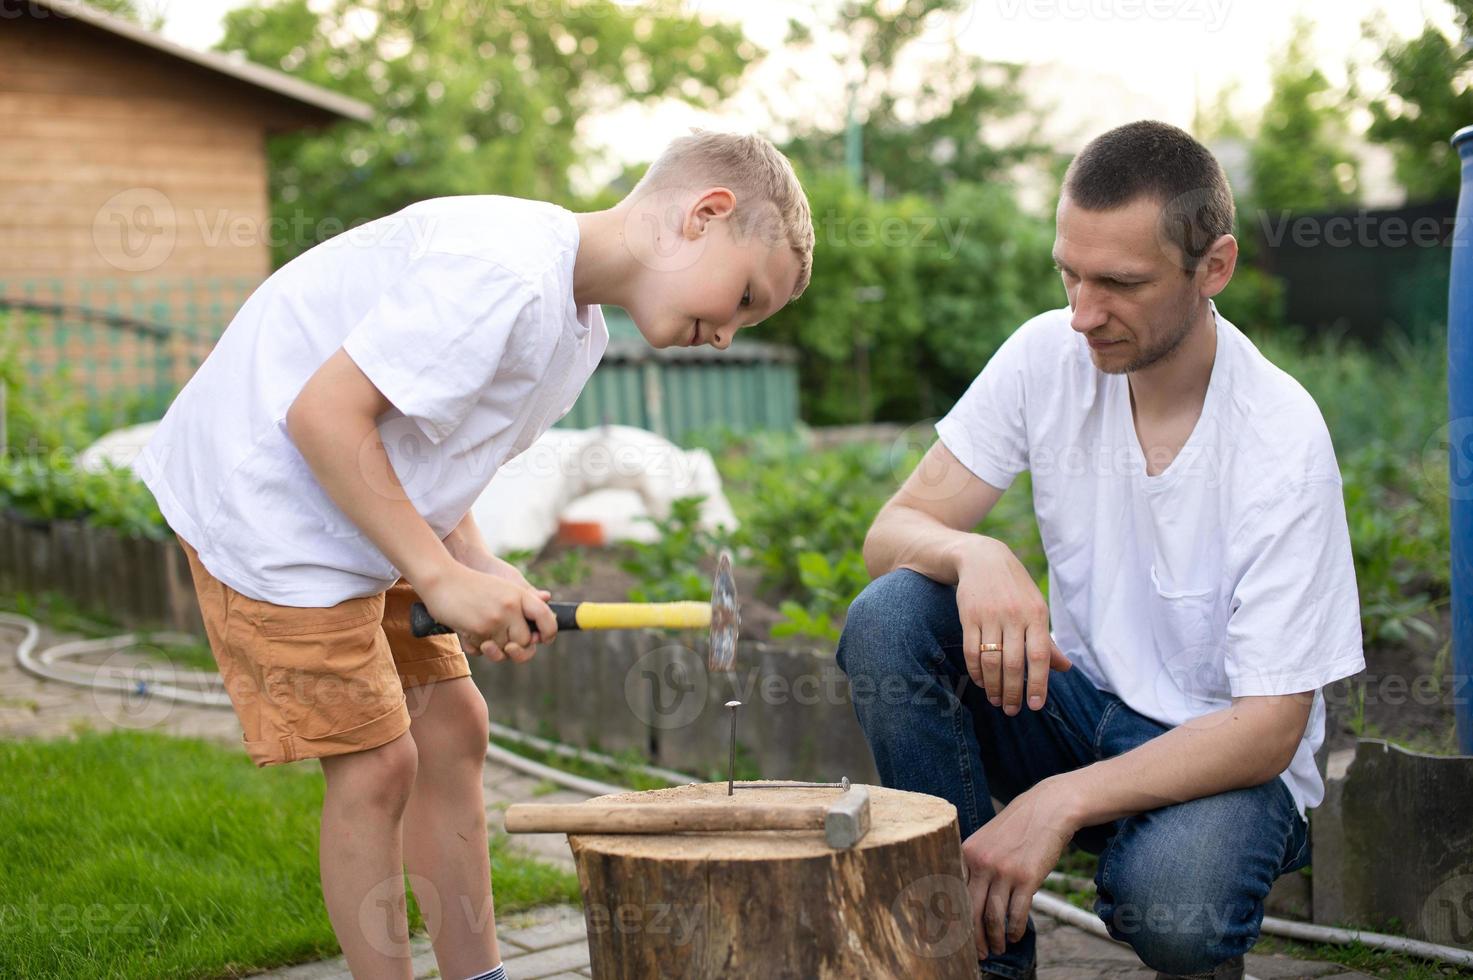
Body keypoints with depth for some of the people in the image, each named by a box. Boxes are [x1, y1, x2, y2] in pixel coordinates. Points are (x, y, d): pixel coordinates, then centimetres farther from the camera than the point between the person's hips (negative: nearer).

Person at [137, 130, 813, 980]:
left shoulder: (576, 326, 7)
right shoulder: (504, 272, -26)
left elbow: (427, 446, 10)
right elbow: (324, 413, -27)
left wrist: (481, 572, -8)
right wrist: (444, 576, -23)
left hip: (350, 513, 10)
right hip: (262, 493, -10)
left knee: (451, 726, 10)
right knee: (375, 761, -7)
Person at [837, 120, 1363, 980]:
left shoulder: (1283, 440, -21)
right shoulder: (1051, 354, -9)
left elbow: (1269, 726, -22)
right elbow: (893, 532, -8)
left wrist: (1060, 802, -33)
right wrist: (974, 555, -33)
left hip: (1223, 750, -4)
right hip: (1079, 700, 5)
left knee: (1169, 898, -37)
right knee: (889, 615, -22)